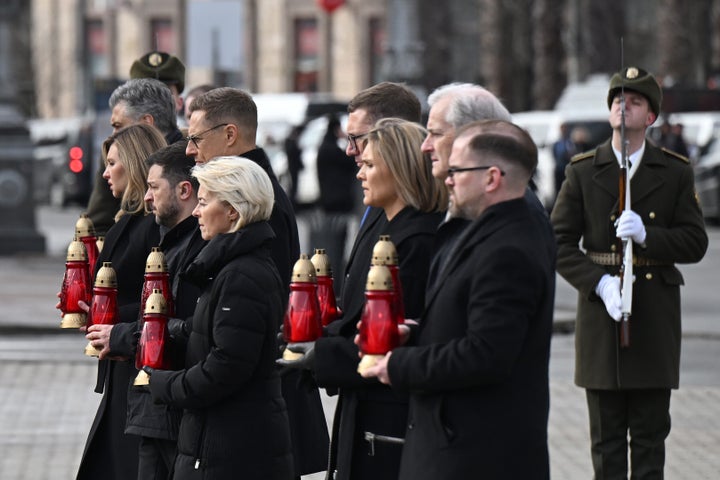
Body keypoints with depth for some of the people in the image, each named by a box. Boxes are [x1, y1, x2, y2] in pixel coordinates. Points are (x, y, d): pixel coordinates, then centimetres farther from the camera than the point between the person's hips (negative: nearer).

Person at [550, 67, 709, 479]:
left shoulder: (676, 173, 6)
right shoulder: (583, 171, 5)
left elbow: (696, 243, 1)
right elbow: (560, 244, 0)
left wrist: (647, 235, -16)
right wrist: (599, 283, -15)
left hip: (655, 319, 0)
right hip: (601, 315, 0)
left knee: (650, 437, 3)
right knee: (606, 440, 4)